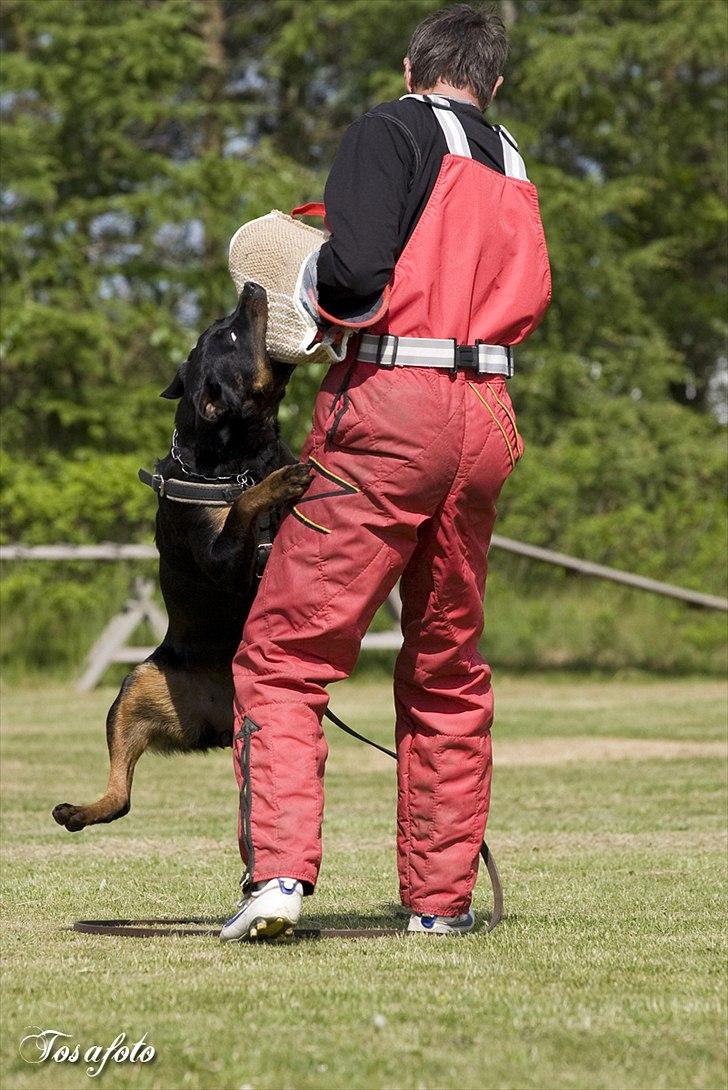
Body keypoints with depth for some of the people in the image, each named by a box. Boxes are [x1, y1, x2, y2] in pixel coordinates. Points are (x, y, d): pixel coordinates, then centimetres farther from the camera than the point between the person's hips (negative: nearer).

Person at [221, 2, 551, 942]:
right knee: (448, 670, 16)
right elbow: (527, 304, 13)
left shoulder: (392, 129, -2)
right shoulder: (513, 170, 17)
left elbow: (354, 273, -15)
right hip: (486, 419, 6)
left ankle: (279, 871, -18)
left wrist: (315, 300, 5)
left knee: (283, 655, -3)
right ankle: (441, 899, 17)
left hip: (388, 407, -6)